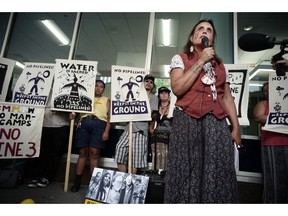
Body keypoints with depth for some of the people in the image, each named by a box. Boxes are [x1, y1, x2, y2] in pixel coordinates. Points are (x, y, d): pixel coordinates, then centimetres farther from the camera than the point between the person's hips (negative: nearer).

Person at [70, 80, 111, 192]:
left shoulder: (106, 100, 19)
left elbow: (109, 117, 8)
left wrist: (106, 131, -5)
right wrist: (73, 114, -7)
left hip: (99, 124, -2)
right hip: (84, 123, 2)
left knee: (94, 153, -5)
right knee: (83, 152, 2)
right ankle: (77, 181, 10)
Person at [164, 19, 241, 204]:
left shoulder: (219, 64, 20)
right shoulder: (180, 59, 8)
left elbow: (227, 97, 16)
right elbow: (177, 89, -10)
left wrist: (236, 127, 9)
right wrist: (201, 62, -6)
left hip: (217, 123, 4)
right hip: (188, 121, -3)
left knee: (220, 174, 2)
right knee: (187, 173, -1)